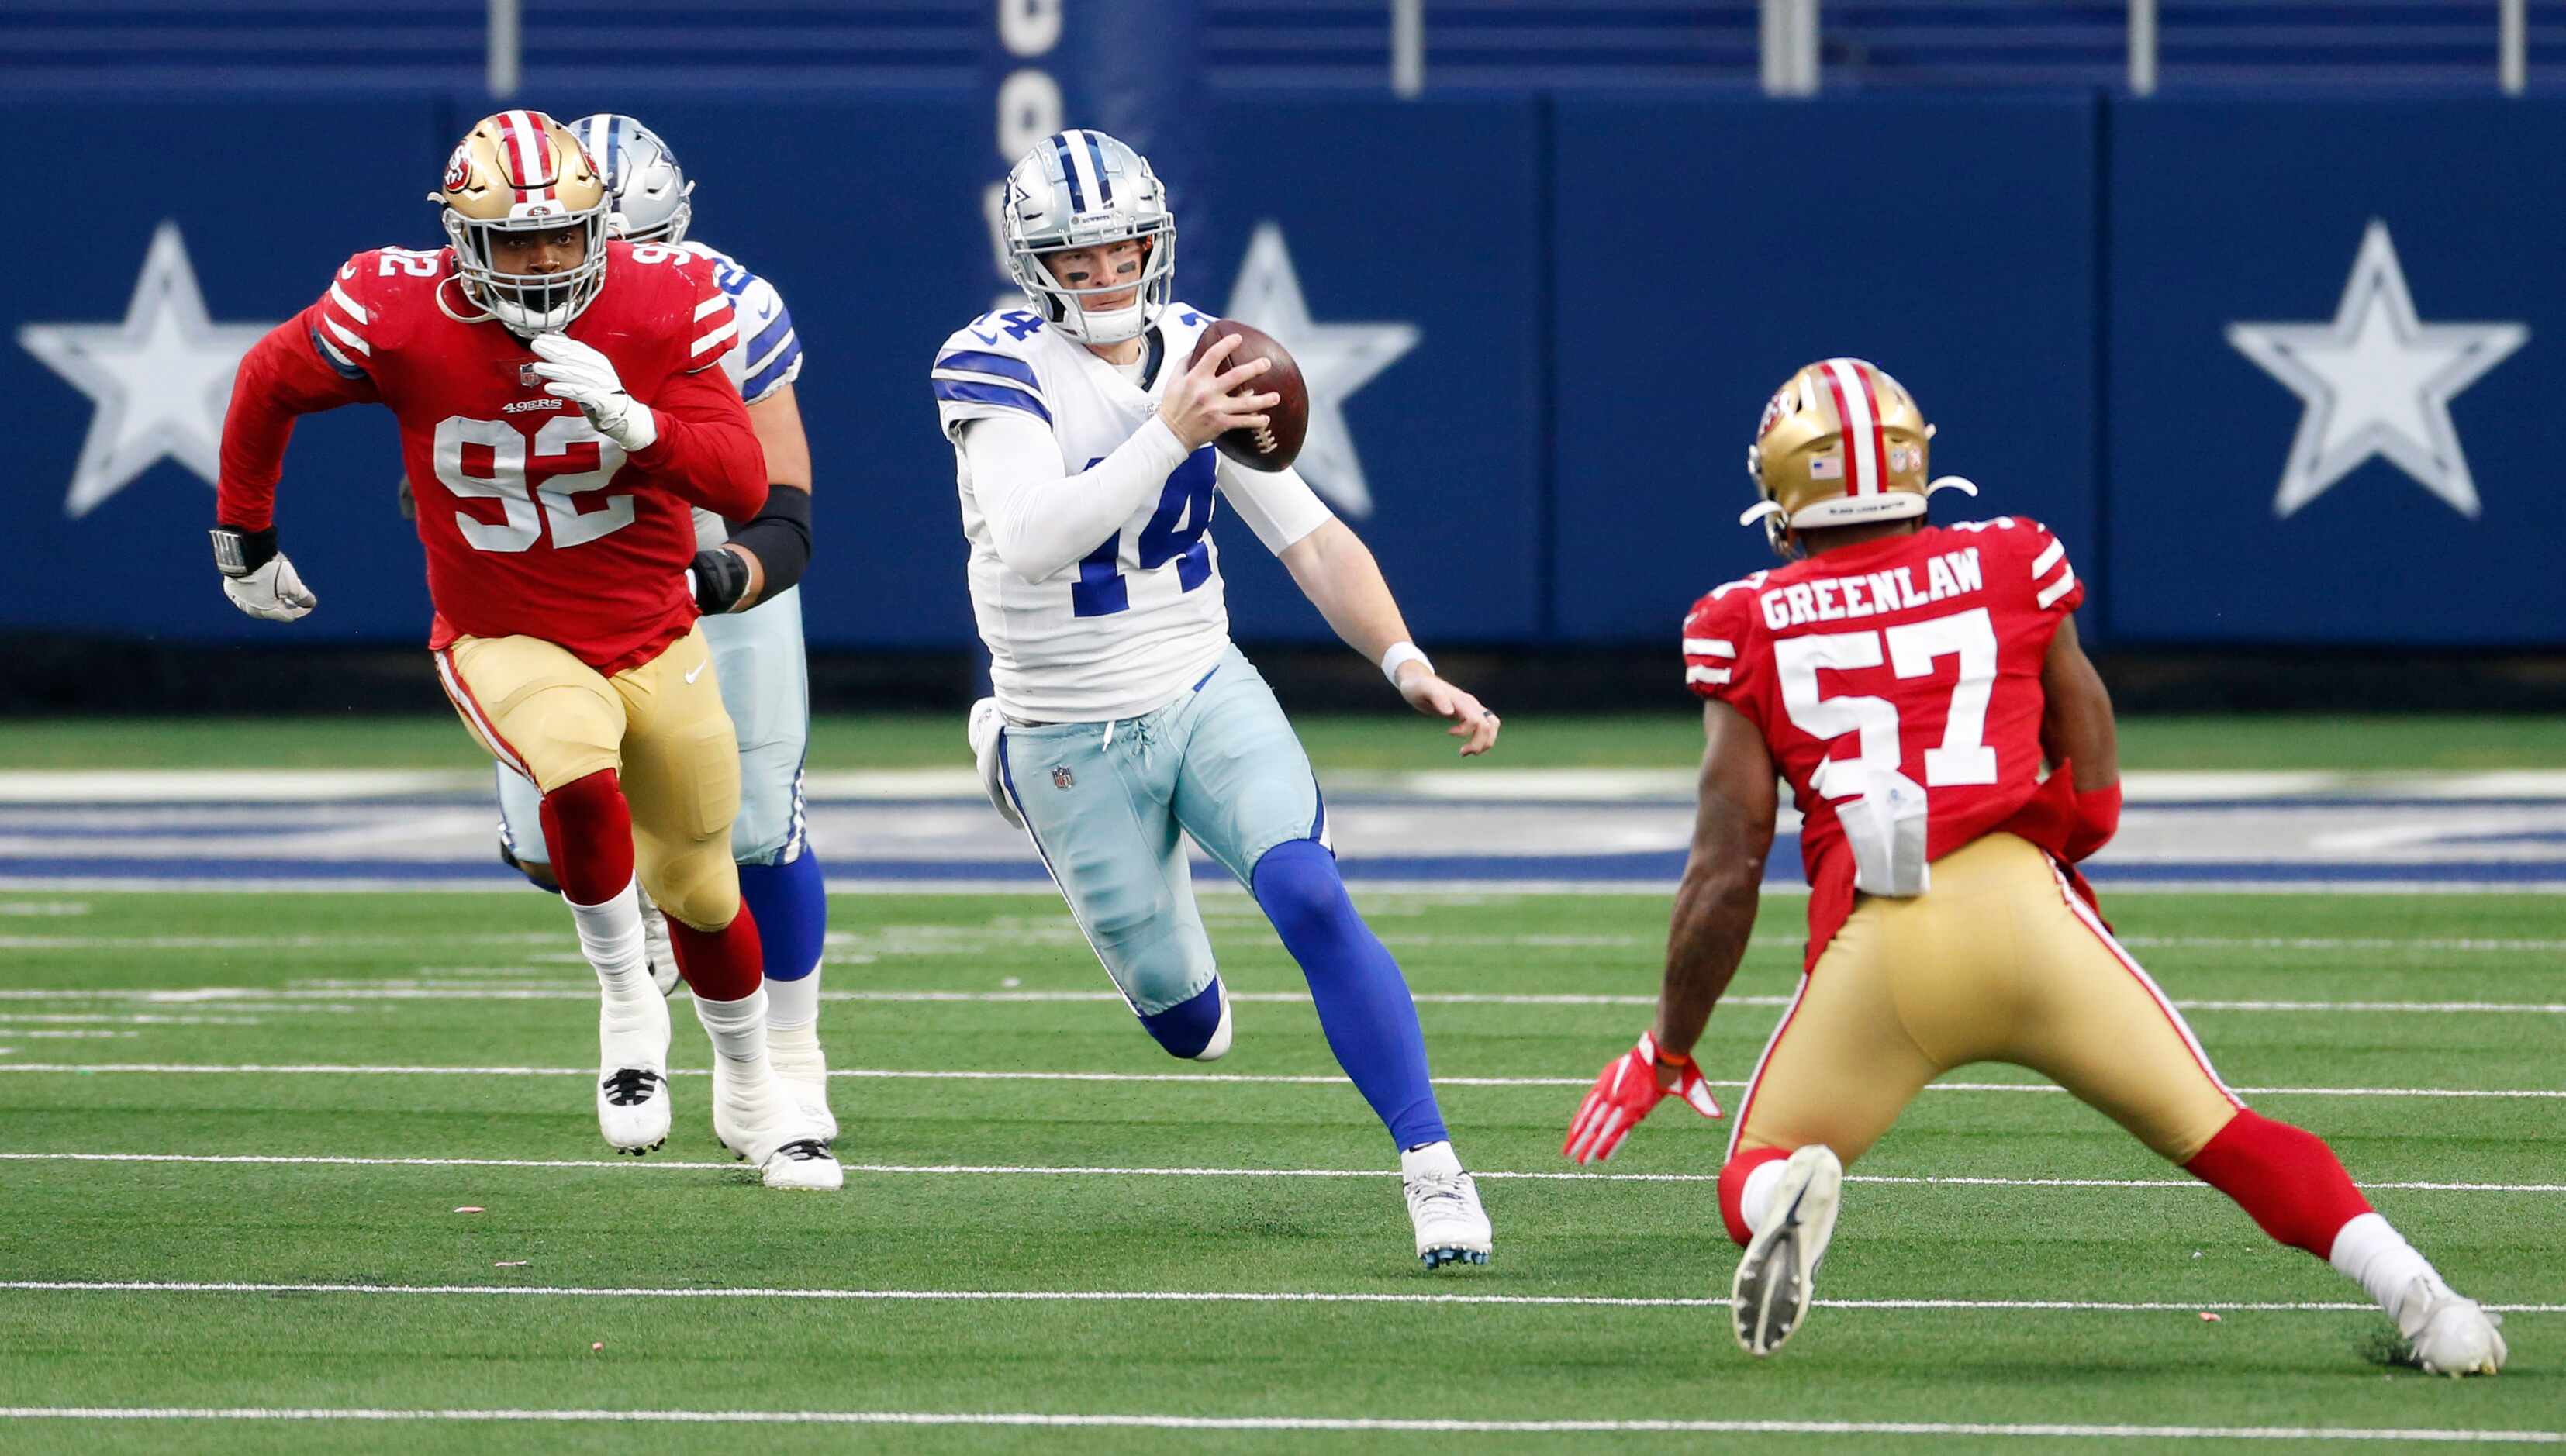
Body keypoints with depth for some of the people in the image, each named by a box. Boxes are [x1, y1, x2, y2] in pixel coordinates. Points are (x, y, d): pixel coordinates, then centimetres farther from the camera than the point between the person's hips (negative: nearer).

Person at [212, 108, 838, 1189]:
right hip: (505, 644, -2)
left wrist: (630, 421, -38)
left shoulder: (662, 307, -16)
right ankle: (628, 1009, -8)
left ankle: (751, 1098, 42)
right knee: (583, 783, -34)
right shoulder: (399, 316, -19)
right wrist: (244, 540, 12)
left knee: (698, 889, 15)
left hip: (653, 640, 2)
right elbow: (269, 384, 1)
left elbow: (743, 488, -20)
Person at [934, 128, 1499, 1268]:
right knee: (1181, 1012, 7)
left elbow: (1310, 538, 1)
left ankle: (1431, 1163, -16)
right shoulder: (997, 367, -17)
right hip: (1071, 737, -2)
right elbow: (1030, 543, -34)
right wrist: (1169, 435, -43)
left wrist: (1405, 663, -14)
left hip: (1204, 694, 2)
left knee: (1311, 903, -22)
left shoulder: (1198, 357, -2)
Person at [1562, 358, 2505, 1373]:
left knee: (1752, 1181, 15)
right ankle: (2414, 1294, -10)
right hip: (2021, 902, 1)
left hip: (1875, 943, -1)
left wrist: (1668, 1049, 16)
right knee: (2218, 1136, 10)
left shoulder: (1752, 630, 10)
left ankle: (1789, 1191, -21)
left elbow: (1727, 868, 7)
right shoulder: (2009, 570, 14)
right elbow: (2092, 803, 13)